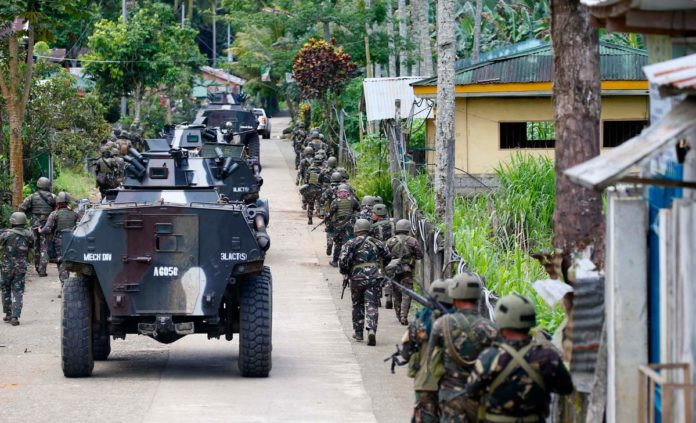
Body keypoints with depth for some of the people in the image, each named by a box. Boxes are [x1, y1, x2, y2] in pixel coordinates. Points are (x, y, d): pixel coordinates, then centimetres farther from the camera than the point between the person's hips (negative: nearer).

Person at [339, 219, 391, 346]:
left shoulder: (350, 244, 1)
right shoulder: (376, 243, 10)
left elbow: (343, 260, -10)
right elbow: (387, 257, 17)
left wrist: (345, 273, 6)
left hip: (357, 278, -1)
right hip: (374, 278, 1)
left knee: (357, 305, 17)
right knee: (372, 306, -3)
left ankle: (358, 332, 25)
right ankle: (371, 330, -24)